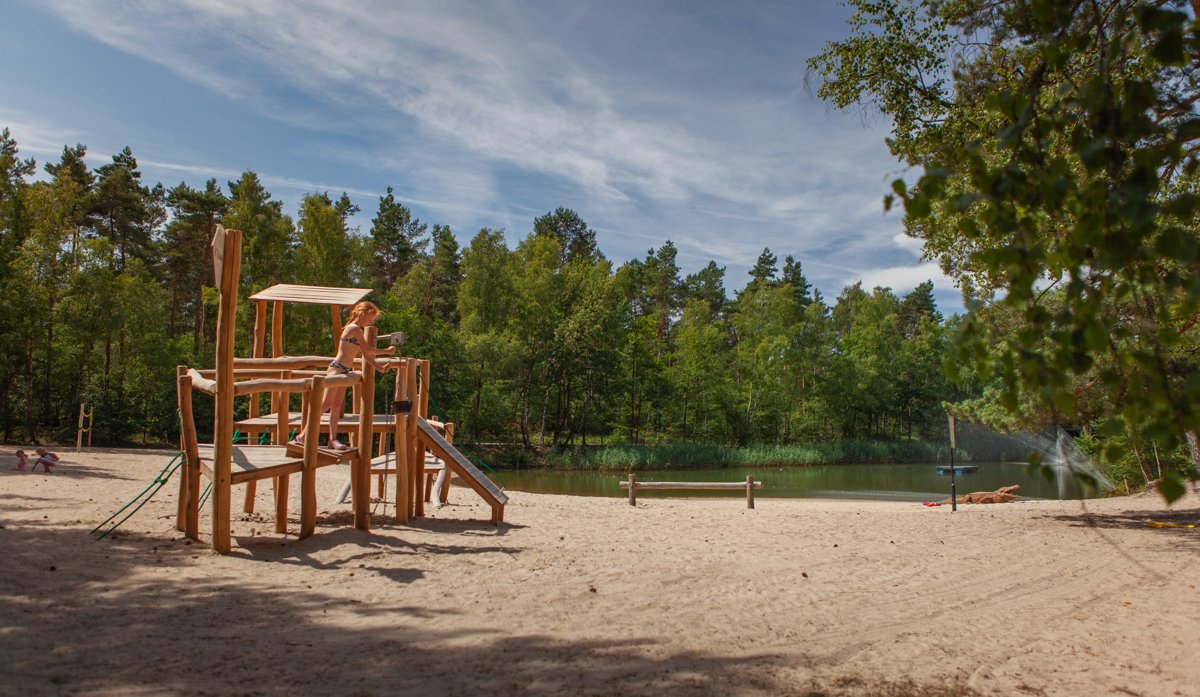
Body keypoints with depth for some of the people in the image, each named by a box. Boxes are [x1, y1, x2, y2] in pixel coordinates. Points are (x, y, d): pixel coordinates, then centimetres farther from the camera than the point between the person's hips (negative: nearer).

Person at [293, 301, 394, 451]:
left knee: (337, 404, 9)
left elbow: (365, 355, 20)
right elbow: (368, 350, -11)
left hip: (344, 370, 10)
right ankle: (302, 436, -8)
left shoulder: (357, 330, 19)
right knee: (326, 403, -11)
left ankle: (333, 439, 12)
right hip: (337, 368, -10)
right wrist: (387, 351, -2)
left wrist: (380, 369, 15)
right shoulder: (355, 328, -10)